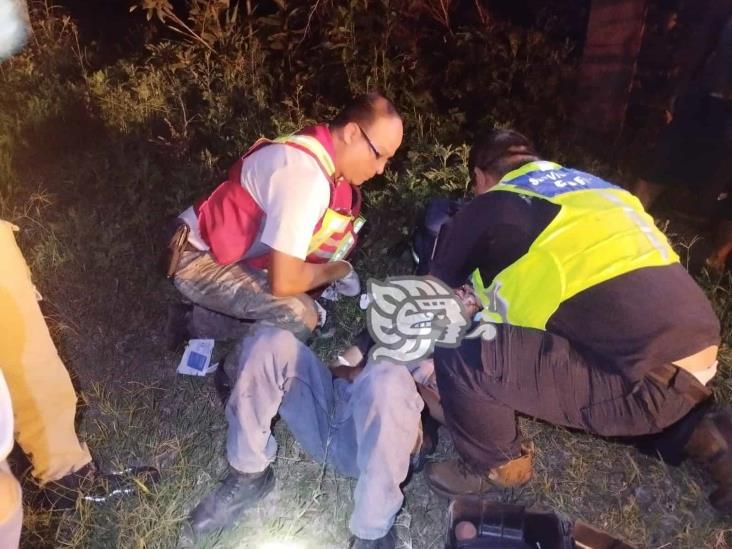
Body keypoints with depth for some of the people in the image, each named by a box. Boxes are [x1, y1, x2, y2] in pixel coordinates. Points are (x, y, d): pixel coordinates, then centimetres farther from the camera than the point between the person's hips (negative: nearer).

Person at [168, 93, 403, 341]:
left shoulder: (325, 155, -3)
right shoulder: (304, 174, -32)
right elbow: (284, 282, -33)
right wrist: (335, 270, -14)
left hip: (240, 249, 10)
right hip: (199, 258, -9)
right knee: (298, 316, -28)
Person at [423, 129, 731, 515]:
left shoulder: (490, 207, 2)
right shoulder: (589, 187, 21)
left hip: (651, 381, -8)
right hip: (697, 359, 9)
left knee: (459, 353, -8)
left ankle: (496, 465, 17)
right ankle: (696, 433, 24)